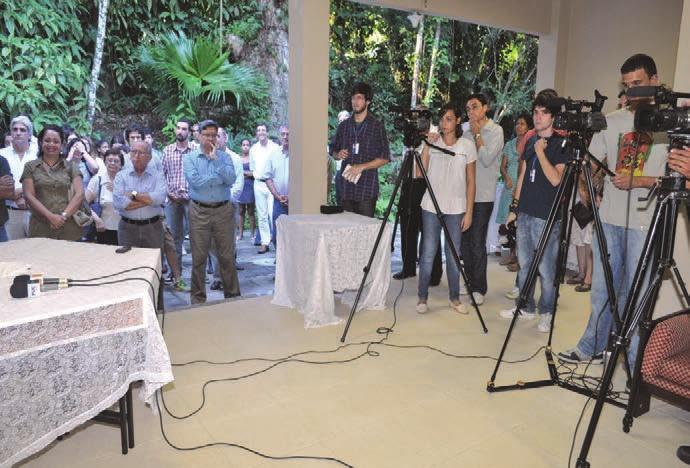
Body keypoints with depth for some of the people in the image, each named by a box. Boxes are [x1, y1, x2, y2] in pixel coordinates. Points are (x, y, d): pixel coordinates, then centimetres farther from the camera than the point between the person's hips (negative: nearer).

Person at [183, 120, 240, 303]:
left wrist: (215, 159, -12)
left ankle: (233, 295, 19)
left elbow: (231, 179, -10)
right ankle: (198, 298, 18)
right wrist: (220, 177, -7)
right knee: (199, 258, 6)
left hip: (223, 210, 1)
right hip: (199, 212, -1)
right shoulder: (190, 158, 4)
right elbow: (195, 181, -13)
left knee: (227, 257, 6)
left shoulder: (224, 157, 8)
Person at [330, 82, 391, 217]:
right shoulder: (344, 125, 13)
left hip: (367, 187, -4)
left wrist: (361, 167, -13)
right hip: (346, 187, 4)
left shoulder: (376, 126, 0)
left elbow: (385, 158, -3)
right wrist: (338, 155, -2)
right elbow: (333, 150, 22)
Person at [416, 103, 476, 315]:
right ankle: (422, 297, 12)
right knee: (428, 253, 0)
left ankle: (454, 298, 20)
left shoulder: (467, 146, 3)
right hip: (431, 207, 0)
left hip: (456, 208, 0)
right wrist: (427, 146, -12)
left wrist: (469, 212, -1)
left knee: (454, 255, 6)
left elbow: (471, 182, 3)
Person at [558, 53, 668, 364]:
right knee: (601, 289, 11)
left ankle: (636, 361, 18)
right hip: (609, 220, 4)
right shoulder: (611, 121, 11)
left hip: (645, 224, -3)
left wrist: (637, 181, -17)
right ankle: (591, 348, 24)